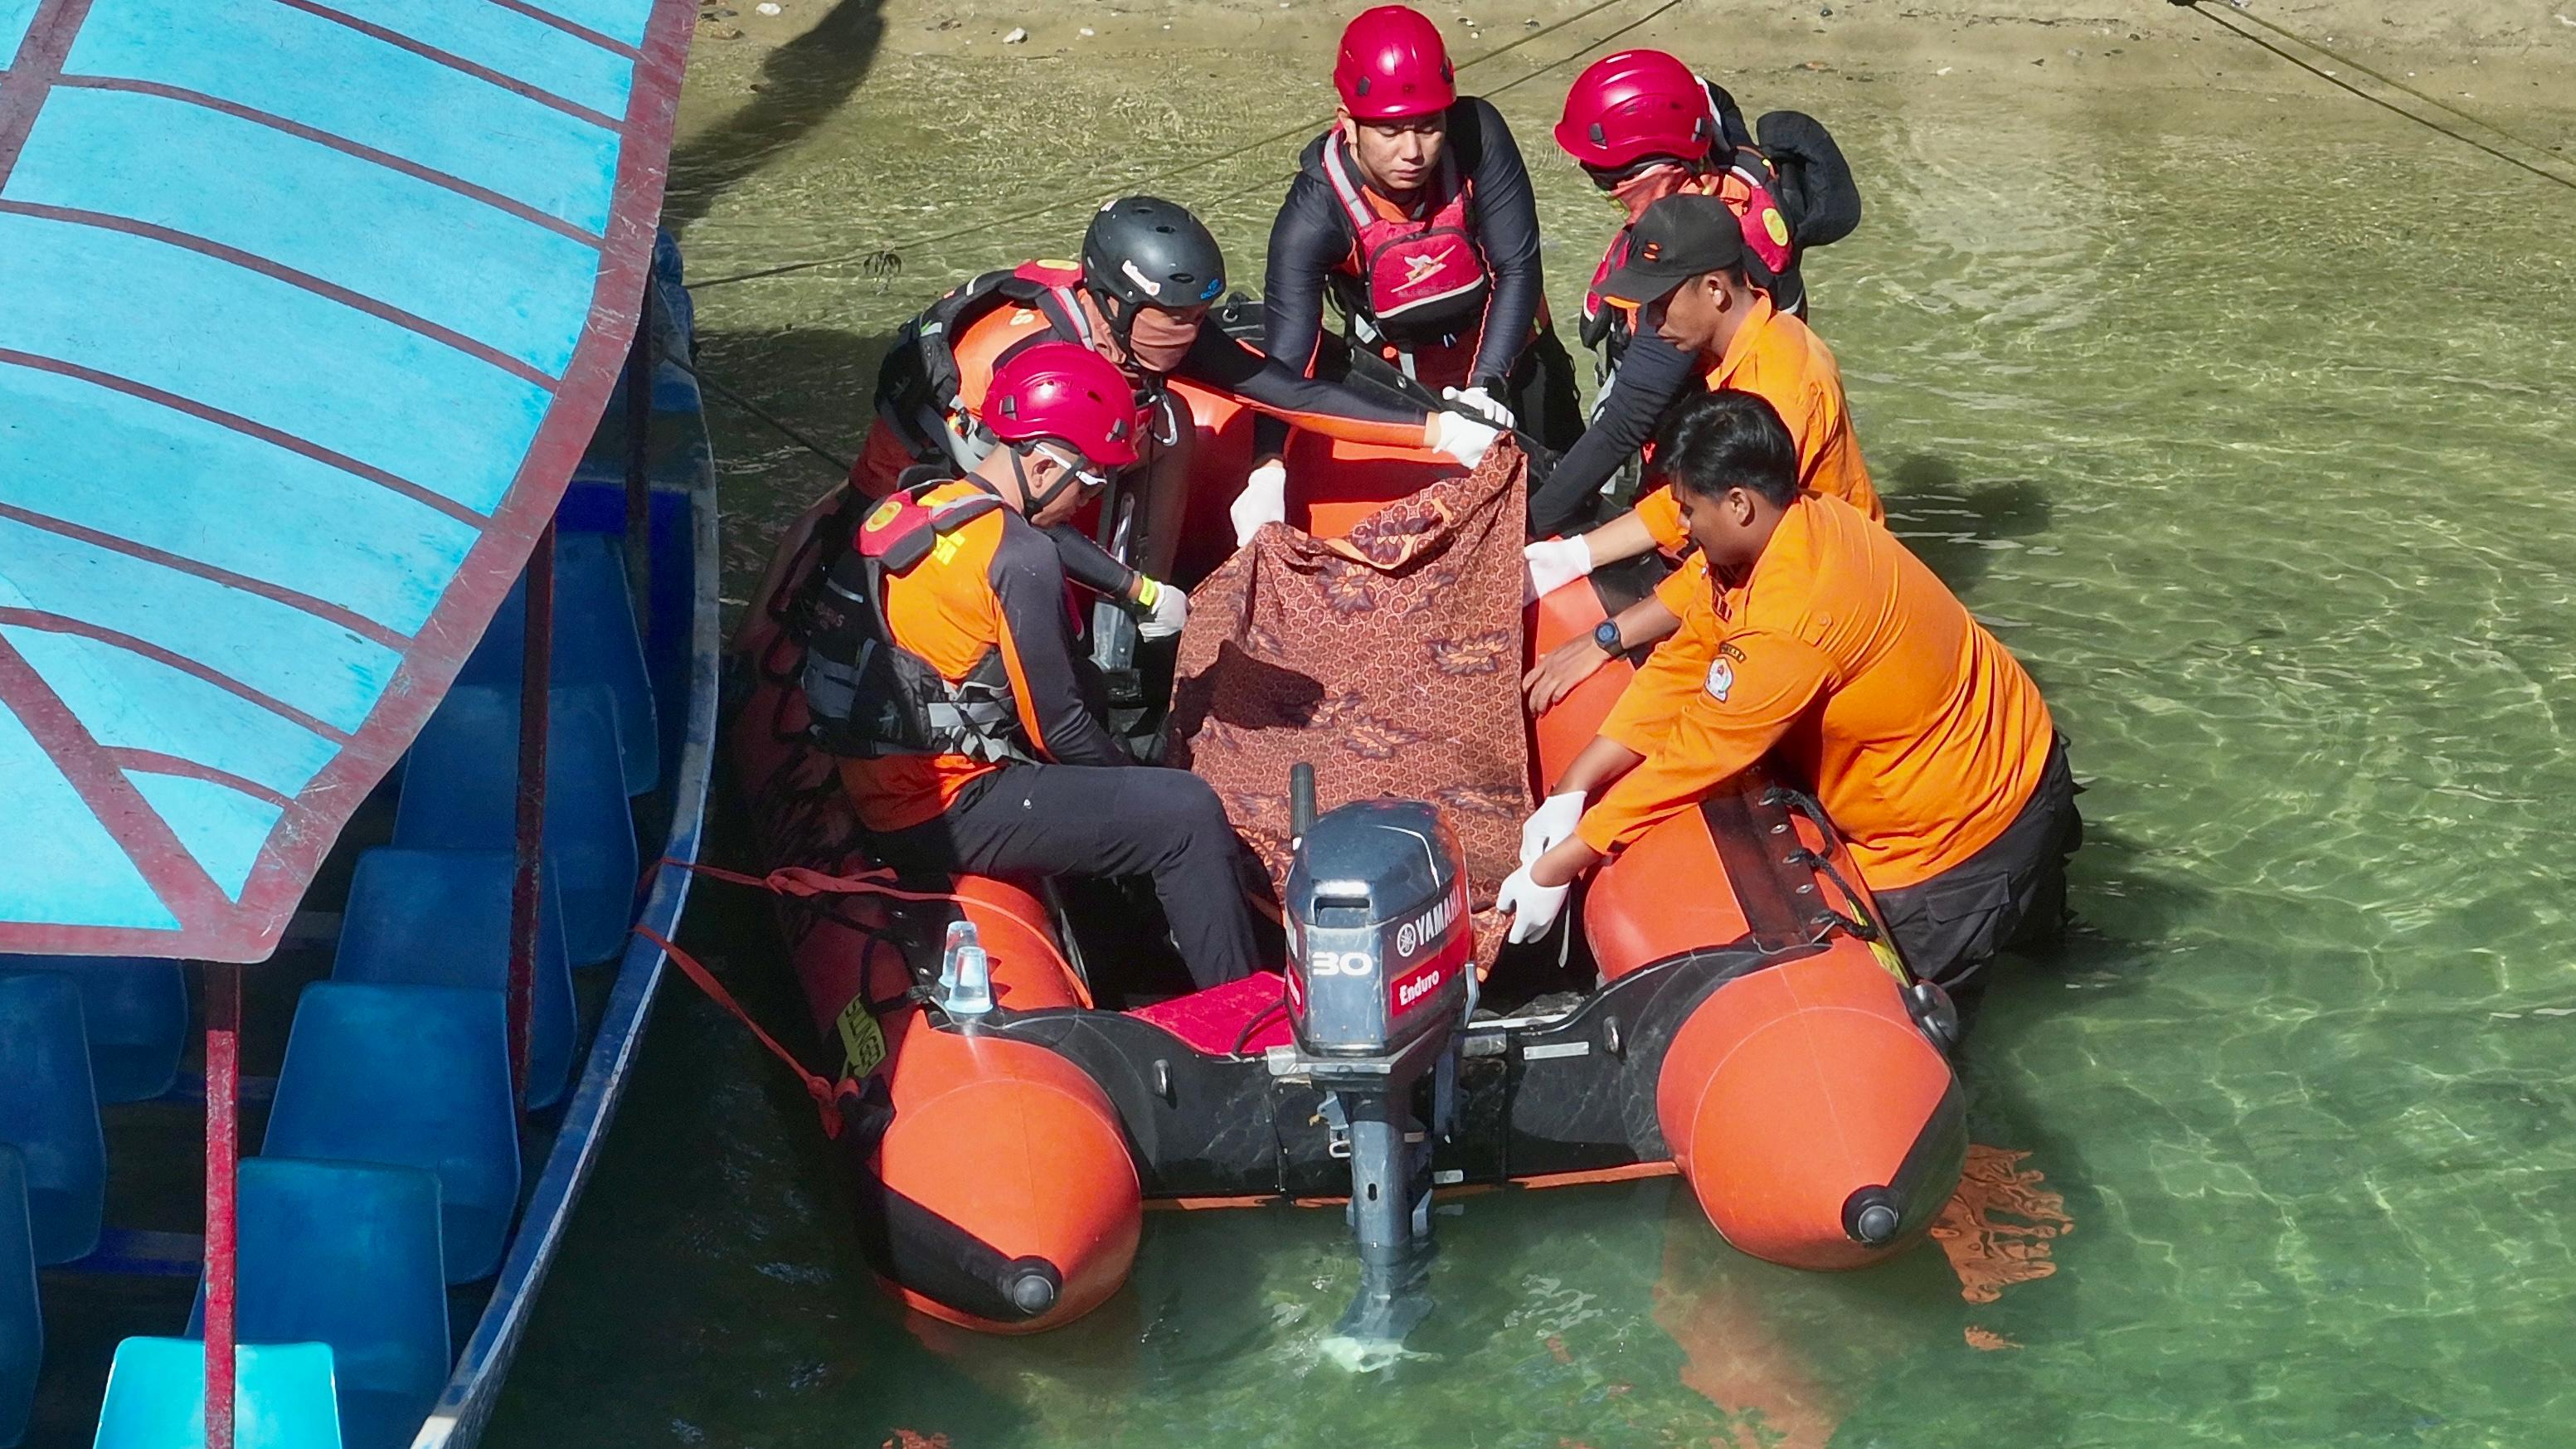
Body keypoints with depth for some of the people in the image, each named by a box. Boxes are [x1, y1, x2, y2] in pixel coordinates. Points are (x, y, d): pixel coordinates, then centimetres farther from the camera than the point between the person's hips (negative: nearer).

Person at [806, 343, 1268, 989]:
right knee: (1187, 815, -10)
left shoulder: (908, 507, 9)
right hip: (948, 813, -10)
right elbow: (1058, 723, -13)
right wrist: (1136, 781, 7)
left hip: (877, 791, 10)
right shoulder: (1017, 554, -18)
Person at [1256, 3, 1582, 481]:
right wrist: (1269, 468, -55)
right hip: (1397, 383, -2)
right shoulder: (1312, 216, -32)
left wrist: (1487, 384, -35)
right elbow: (1286, 359, -39)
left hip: (1504, 358, 2)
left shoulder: (1477, 135, -29)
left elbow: (1518, 268, -23)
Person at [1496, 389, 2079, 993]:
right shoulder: (1800, 524, -5)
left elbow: (1691, 758, -27)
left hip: (1972, 818, -9)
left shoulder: (1791, 617, -33)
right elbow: (1679, 669, -2)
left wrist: (1551, 871, -19)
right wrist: (1572, 788, -8)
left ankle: (2029, 897, 12)